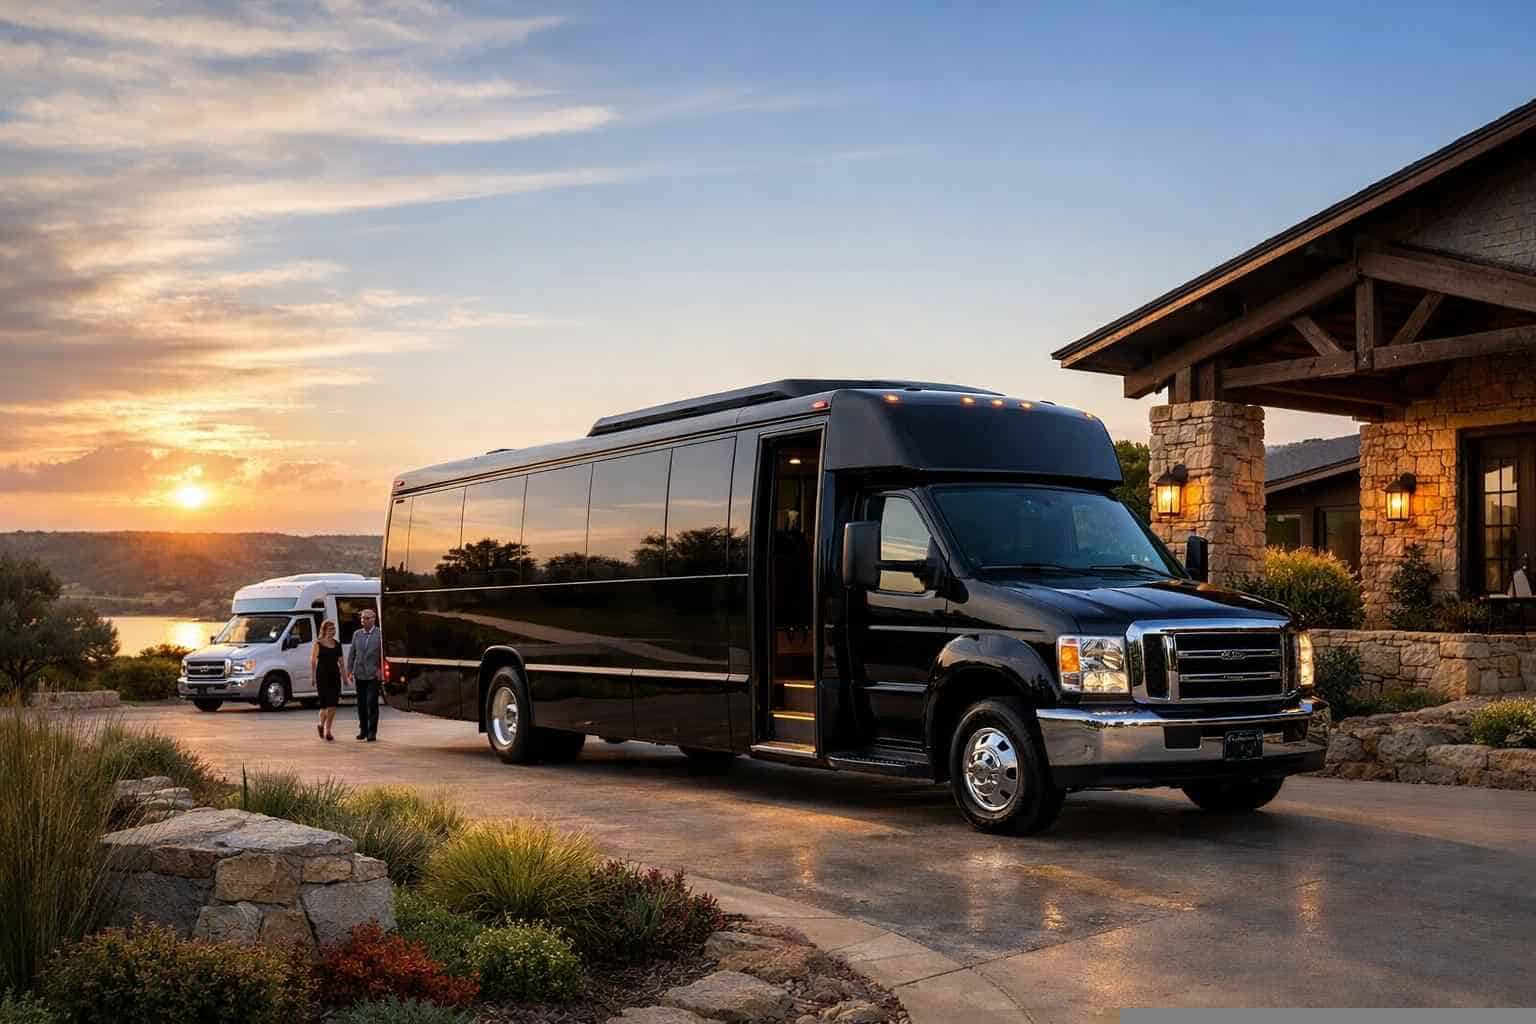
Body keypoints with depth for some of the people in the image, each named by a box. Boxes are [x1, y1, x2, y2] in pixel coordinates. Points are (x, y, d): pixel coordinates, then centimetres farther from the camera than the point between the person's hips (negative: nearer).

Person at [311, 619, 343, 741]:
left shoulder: (337, 644, 10)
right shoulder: (318, 644, -2)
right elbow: (313, 662, -4)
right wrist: (313, 678, -11)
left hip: (335, 676, 4)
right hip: (322, 675, -4)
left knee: (333, 705, 1)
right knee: (326, 704, -4)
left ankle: (327, 731, 14)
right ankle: (321, 725, 22)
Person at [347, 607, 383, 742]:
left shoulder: (380, 634, -4)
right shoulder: (357, 634, 10)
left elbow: (384, 654, -5)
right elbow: (352, 653, 12)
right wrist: (349, 670, 5)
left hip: (373, 675, -4)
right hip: (359, 674, 5)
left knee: (372, 703, -6)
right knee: (361, 704, 10)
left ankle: (372, 732, 0)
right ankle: (363, 730, 19)